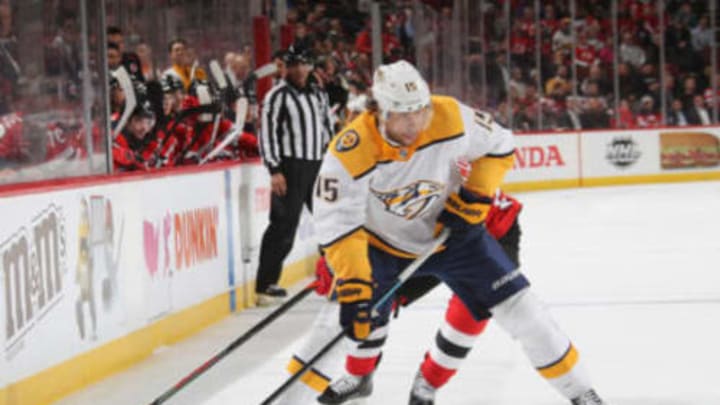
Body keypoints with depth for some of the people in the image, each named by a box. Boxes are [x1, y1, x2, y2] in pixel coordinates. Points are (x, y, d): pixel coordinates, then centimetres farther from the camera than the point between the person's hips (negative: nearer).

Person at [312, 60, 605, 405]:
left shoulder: (450, 118, -26)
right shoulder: (349, 153, -30)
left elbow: (499, 145, -7)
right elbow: (336, 225, -29)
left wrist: (476, 196, -18)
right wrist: (353, 286, -37)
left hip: (452, 231, 0)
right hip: (384, 243, 0)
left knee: (517, 306, -5)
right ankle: (358, 375, 30)